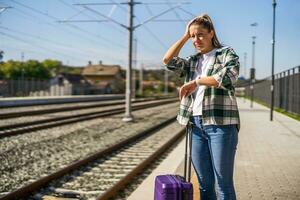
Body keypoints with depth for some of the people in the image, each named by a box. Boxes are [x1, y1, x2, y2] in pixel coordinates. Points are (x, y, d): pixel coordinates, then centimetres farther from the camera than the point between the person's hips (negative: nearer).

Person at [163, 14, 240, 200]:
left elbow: (229, 77, -16)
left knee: (223, 184, -3)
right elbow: (168, 60, 6)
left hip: (221, 124, -5)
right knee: (204, 184, 9)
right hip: (196, 125, 5)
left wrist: (196, 82, -12)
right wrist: (184, 36, 10)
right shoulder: (192, 61, 19)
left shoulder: (227, 53, 3)